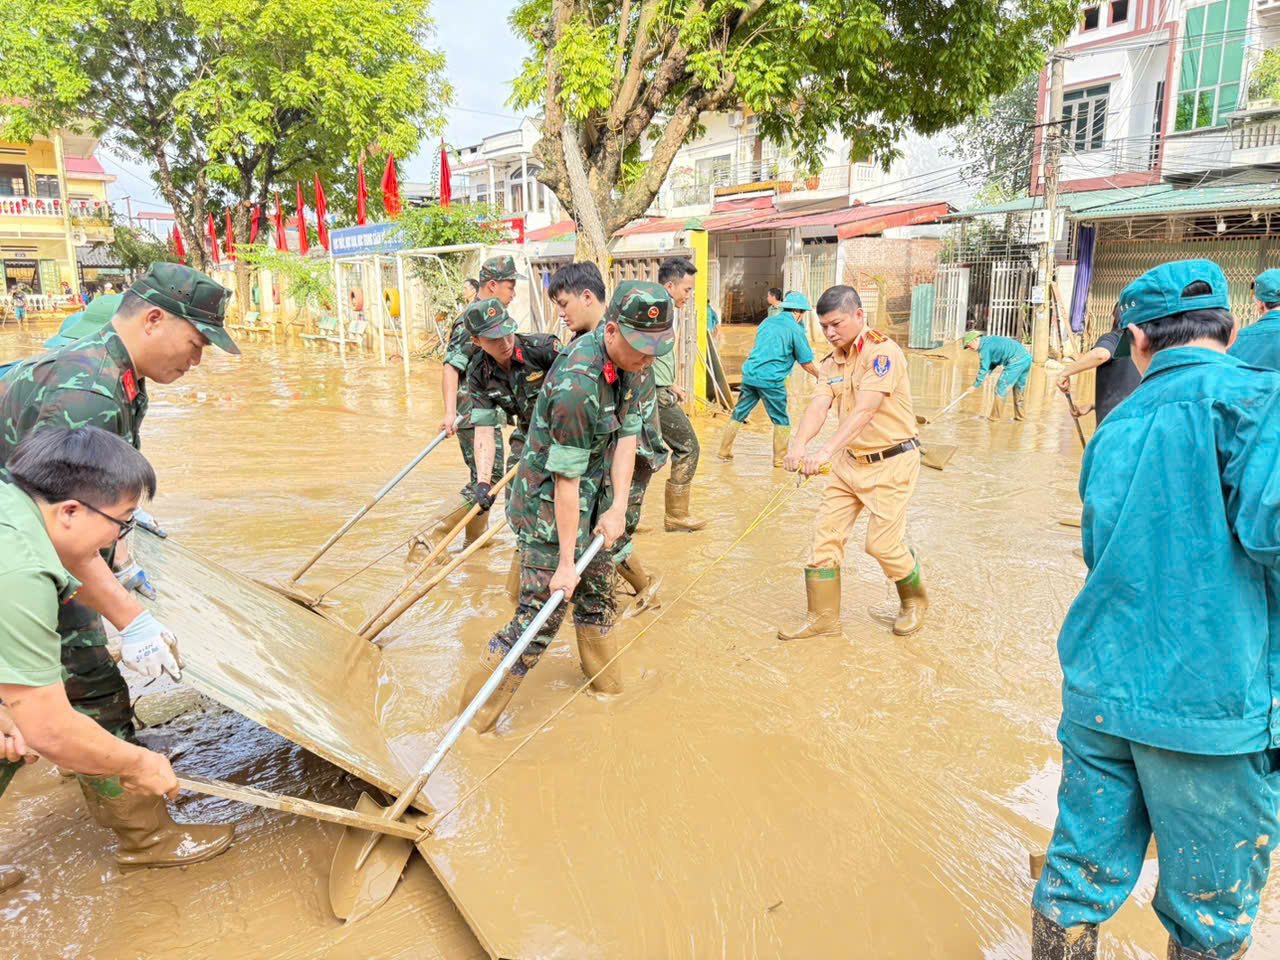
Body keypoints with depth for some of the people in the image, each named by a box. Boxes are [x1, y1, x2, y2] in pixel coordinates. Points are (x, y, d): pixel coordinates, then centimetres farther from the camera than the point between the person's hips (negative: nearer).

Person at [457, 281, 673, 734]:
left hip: (594, 498, 8)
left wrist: (617, 507, -11)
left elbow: (627, 434, -3)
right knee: (540, 616, -7)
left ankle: (609, 686, 41)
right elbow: (566, 480, -27)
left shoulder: (632, 362, -5)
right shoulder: (576, 385, -32)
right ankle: (473, 722, 5)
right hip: (549, 504, -8)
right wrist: (565, 562, -21)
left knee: (598, 593, 21)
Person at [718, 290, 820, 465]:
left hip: (750, 374, 6)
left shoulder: (768, 321, 14)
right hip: (771, 379, -6)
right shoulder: (795, 329, -3)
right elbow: (807, 364, 0)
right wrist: (820, 375, 15)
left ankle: (724, 451, 21)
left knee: (738, 414, 16)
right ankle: (780, 458, 13)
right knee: (781, 420, 9)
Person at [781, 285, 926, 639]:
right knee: (826, 537, 4)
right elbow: (818, 406, -9)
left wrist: (826, 451, -39)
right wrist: (798, 445, -29)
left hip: (892, 462, -7)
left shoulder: (882, 351, -18)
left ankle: (915, 601, 27)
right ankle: (822, 618, 15)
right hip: (850, 461, 7)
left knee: (883, 543, -3)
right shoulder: (831, 361, 5)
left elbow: (863, 411, -29)